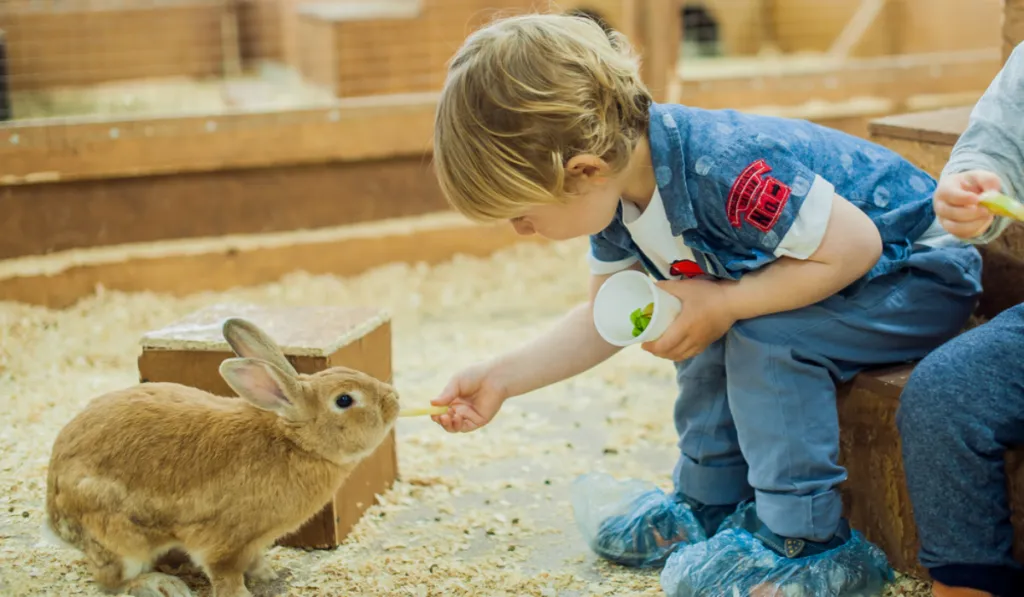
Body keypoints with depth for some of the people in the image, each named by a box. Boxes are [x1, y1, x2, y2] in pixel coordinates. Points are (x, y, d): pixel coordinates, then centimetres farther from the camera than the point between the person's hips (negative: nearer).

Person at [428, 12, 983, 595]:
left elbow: (854, 247, -32)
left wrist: (723, 305, -28)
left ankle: (803, 541, -16)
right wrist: (502, 378, -4)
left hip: (924, 272, -9)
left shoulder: (719, 167, -36)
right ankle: (710, 507, 16)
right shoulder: (617, 195, -6)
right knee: (705, 337, 5)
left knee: (767, 337, -27)